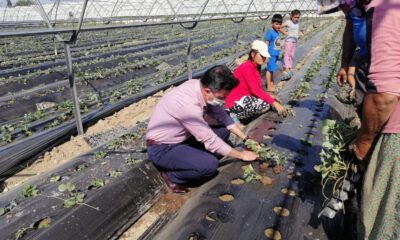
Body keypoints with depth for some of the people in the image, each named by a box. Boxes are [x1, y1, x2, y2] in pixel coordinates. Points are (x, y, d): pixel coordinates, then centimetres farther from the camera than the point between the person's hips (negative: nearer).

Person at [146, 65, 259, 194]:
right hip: (162, 148, -9)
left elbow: (221, 115, 3)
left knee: (224, 132, 5)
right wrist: (241, 155, -14)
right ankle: (171, 175, -2)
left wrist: (245, 138, 1)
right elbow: (211, 140, -26)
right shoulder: (189, 104, -34)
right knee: (211, 164, -27)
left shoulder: (201, 87, -10)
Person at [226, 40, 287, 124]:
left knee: (271, 102, 6)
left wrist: (271, 97, -4)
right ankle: (235, 116, -10)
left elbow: (257, 89, 9)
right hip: (236, 102, -10)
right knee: (265, 105, -26)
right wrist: (274, 103, -24)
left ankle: (244, 117, 0)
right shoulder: (247, 67, -17)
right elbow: (255, 90, -24)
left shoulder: (256, 67, 12)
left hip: (245, 99, 10)